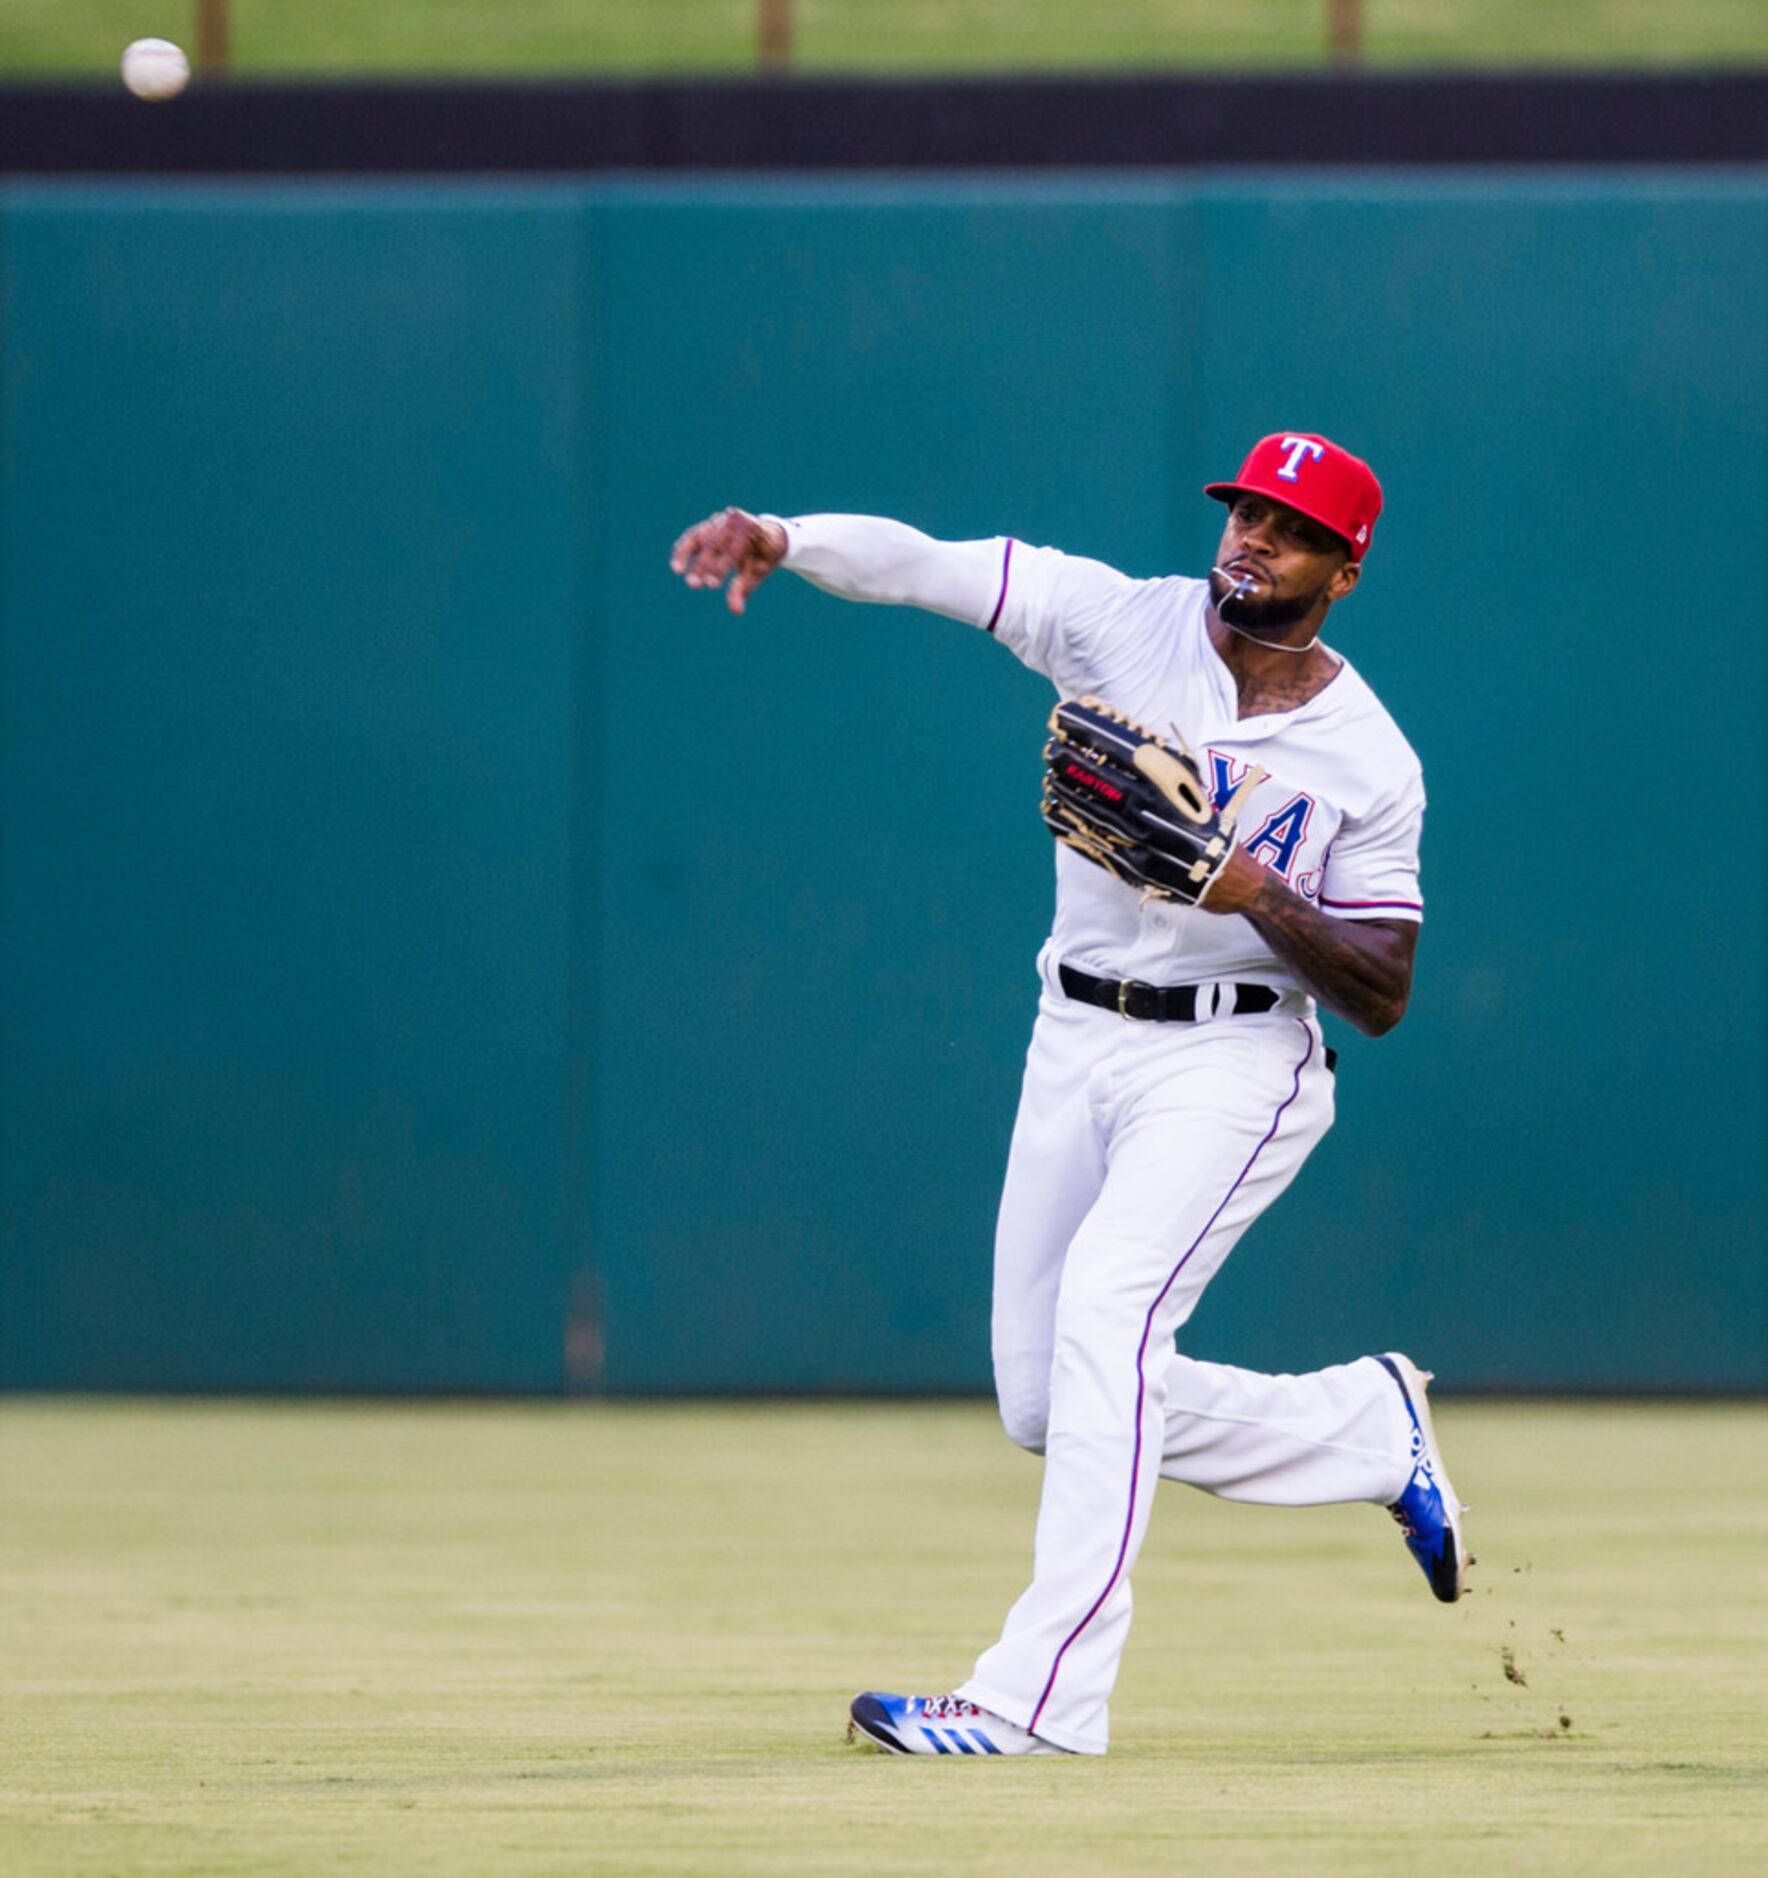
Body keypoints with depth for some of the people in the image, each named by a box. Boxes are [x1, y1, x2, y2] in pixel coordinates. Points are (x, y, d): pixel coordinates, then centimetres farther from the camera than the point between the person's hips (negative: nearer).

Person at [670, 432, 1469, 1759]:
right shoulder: (1118, 623, -1)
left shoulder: (1370, 762, -5)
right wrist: (781, 540, -31)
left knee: (1104, 1314, -27)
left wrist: (1259, 895, -21)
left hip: (1236, 1063, -5)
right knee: (1048, 1407, 6)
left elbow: (1384, 997, -5)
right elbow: (921, 564, -13)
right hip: (1076, 1049, 5)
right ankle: (1373, 1429, 28)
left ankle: (1043, 1695, -29)